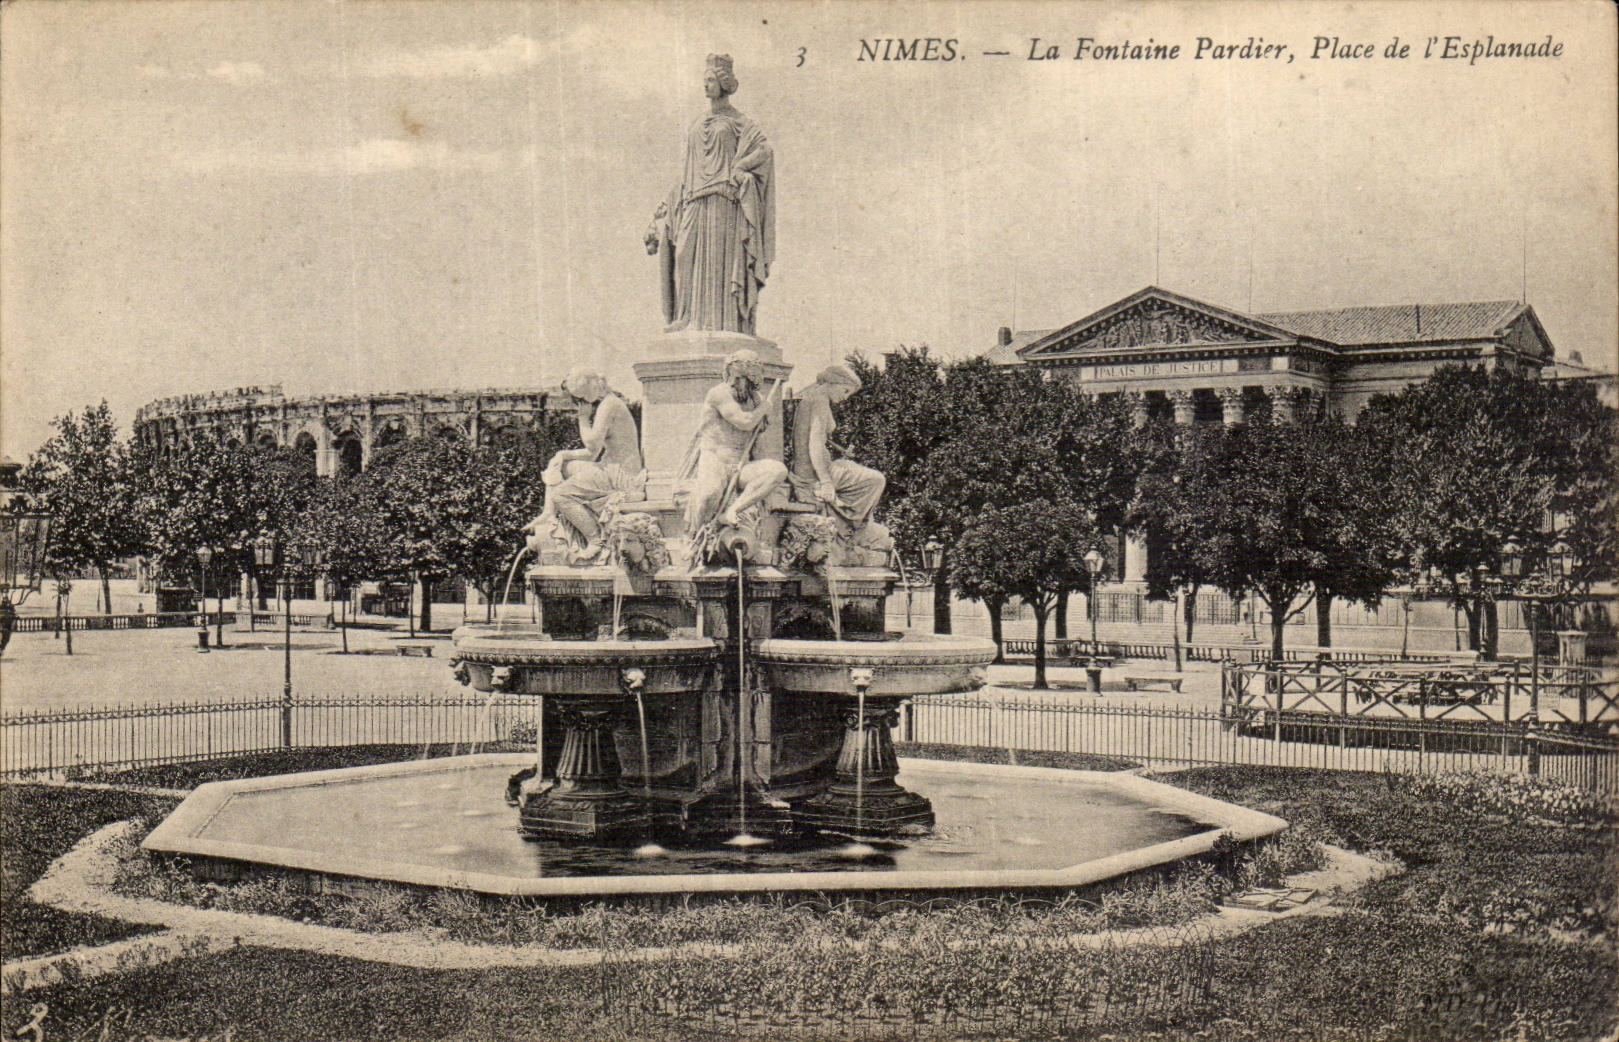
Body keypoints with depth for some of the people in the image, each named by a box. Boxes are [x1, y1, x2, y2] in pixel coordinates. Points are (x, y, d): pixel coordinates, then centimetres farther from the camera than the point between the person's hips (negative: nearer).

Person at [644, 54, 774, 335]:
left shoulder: (738, 121, 7)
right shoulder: (699, 124, 23)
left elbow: (764, 150, -6)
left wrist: (736, 169, -14)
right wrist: (669, 203, 16)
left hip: (723, 200, -5)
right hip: (696, 202, 6)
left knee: (721, 261, -13)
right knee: (694, 262, -4)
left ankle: (726, 325, -18)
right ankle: (694, 323, -7)